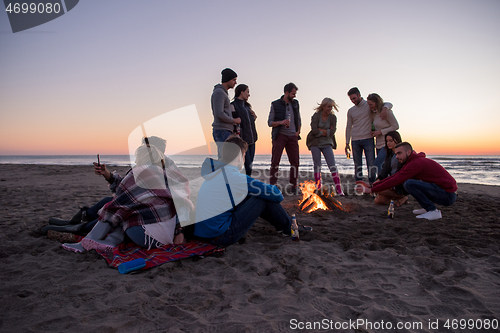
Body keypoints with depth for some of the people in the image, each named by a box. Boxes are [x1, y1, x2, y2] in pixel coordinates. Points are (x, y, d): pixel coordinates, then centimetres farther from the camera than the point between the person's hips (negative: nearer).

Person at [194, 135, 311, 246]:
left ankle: (284, 224, 26)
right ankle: (288, 227, 18)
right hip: (220, 236, -9)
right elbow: (276, 194, -10)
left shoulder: (213, 174, 9)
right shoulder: (234, 177, -18)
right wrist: (279, 196, 14)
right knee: (265, 197, -4)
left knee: (252, 195, 15)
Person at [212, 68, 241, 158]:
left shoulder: (223, 93, 21)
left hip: (225, 133, 10)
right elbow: (219, 114, -22)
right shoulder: (219, 92, -11)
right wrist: (235, 120, -9)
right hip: (222, 132, -10)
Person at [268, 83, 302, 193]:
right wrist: (281, 122, -17)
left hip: (292, 136, 4)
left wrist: (298, 131, 6)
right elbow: (270, 122, 0)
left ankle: (293, 186, 12)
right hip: (280, 135, -4)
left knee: (295, 162, 2)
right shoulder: (275, 104, 1)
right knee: (275, 162, -6)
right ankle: (272, 185, -1)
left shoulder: (295, 103, 14)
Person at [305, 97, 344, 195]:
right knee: (317, 166, 2)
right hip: (315, 143, -1)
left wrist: (320, 130, -12)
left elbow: (332, 132, -9)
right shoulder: (316, 116, -4)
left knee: (332, 165, -6)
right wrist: (327, 131, -10)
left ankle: (338, 188, -4)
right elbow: (314, 130, -16)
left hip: (327, 144, 2)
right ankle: (318, 188, 9)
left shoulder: (333, 117, 2)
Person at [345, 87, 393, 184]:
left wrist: (385, 108, -22)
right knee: (357, 165, 3)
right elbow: (348, 127, 18)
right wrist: (347, 143, 13)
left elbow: (389, 104, 3)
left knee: (371, 164, -6)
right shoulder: (350, 111, 14)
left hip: (368, 139, -2)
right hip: (355, 141, 3)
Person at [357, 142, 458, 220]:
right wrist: (372, 185, 3)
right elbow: (394, 176, 9)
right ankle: (427, 208, 11)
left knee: (409, 183, -24)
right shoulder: (411, 162, 11)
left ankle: (433, 211, -13)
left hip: (448, 195, -10)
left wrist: (371, 190, -21)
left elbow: (396, 181, -24)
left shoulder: (416, 163, -20)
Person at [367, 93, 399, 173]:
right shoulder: (374, 113, 10)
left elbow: (396, 126, -12)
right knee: (383, 166, 8)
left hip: (387, 143, -8)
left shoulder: (386, 111, -12)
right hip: (379, 144, 8)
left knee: (377, 164, -16)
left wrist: (380, 132, -16)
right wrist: (373, 131, 1)